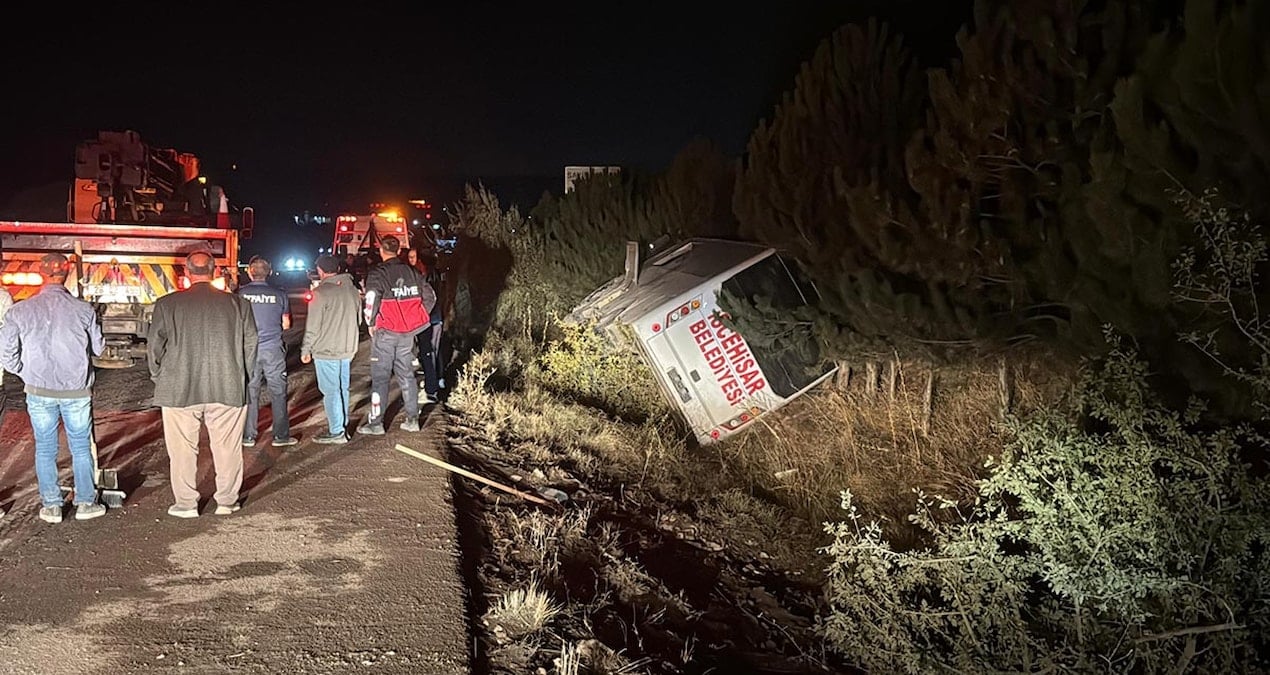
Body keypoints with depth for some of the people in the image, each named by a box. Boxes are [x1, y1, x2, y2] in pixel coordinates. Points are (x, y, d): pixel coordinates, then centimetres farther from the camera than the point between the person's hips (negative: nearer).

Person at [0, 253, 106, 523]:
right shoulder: (83, 309, -11)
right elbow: (98, 348, 0)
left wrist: (27, 373, 12)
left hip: (39, 391, 1)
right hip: (77, 389, -1)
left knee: (45, 448, 12)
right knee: (81, 447, 11)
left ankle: (51, 506, 18)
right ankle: (86, 503, 17)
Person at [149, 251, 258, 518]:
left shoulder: (167, 304, -5)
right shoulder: (238, 304, -2)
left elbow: (155, 346, 0)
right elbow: (250, 346, 3)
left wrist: (159, 378, 15)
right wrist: (240, 380, 15)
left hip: (180, 390, -1)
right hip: (228, 389, 1)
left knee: (183, 449, 10)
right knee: (227, 448, 11)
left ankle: (186, 504, 17)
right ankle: (227, 501, 19)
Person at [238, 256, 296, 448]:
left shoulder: (240, 294, -5)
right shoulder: (279, 294, -3)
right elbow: (286, 325, 4)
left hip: (248, 350, 0)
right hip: (273, 349, 0)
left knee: (249, 392, 8)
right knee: (278, 392, 6)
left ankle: (248, 436, 14)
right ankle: (281, 436, 10)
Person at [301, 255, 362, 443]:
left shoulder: (321, 292, -14)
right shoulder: (352, 289, 7)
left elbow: (313, 325, -13)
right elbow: (358, 319, 15)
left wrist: (306, 350, -3)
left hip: (326, 350, -7)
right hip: (347, 349, 7)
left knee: (330, 390, -2)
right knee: (343, 388, 14)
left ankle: (336, 432, 0)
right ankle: (343, 427, 20)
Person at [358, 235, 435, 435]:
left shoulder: (378, 273, -10)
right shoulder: (411, 272, 7)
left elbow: (372, 300, -21)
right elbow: (430, 297, 10)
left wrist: (371, 324, -5)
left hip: (385, 331, -5)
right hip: (408, 332, 5)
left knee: (380, 377, 1)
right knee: (406, 374, 13)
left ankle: (376, 422, 3)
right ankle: (412, 419, 15)